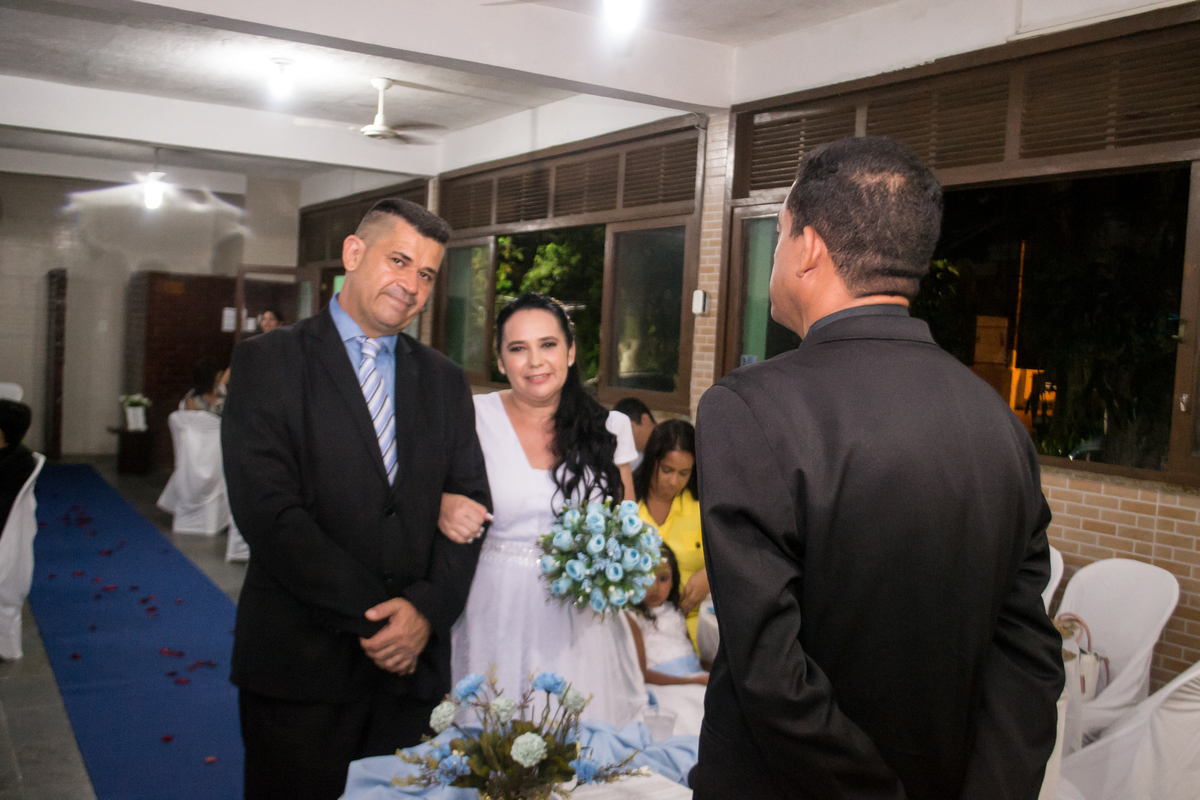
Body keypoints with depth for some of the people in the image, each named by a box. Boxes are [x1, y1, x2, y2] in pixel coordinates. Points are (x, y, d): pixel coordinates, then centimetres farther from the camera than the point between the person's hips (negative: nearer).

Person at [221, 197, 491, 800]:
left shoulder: (444, 380, 11)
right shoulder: (267, 362, -4)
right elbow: (269, 513, -14)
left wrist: (427, 609, -11)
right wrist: (374, 616, -15)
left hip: (411, 664, 4)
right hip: (300, 664, -4)